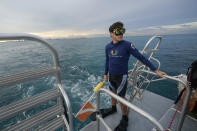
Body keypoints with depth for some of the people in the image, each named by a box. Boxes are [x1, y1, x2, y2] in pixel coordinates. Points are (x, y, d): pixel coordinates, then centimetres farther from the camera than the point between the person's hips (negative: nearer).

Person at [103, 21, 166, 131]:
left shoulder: (127, 45, -16)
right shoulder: (108, 47, -2)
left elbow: (141, 57, -12)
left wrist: (155, 70, -10)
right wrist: (106, 74, 16)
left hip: (121, 76, -5)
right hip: (111, 75, 5)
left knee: (121, 97, 5)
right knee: (113, 93, 22)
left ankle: (125, 119, 30)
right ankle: (113, 108, 49)